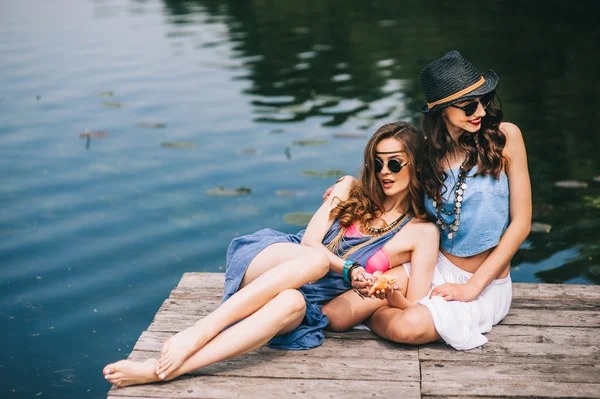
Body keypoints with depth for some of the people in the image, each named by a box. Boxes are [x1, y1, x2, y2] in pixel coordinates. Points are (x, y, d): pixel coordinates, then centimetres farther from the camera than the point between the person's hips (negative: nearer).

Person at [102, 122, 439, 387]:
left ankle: (160, 370, -52)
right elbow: (308, 244, 0)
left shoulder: (422, 232, 5)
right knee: (315, 258, -36)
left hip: (309, 304, -1)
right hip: (265, 267, 1)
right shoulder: (351, 190, 11)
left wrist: (391, 295, -19)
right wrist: (348, 269, -17)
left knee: (291, 302, -41)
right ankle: (197, 332, -44)